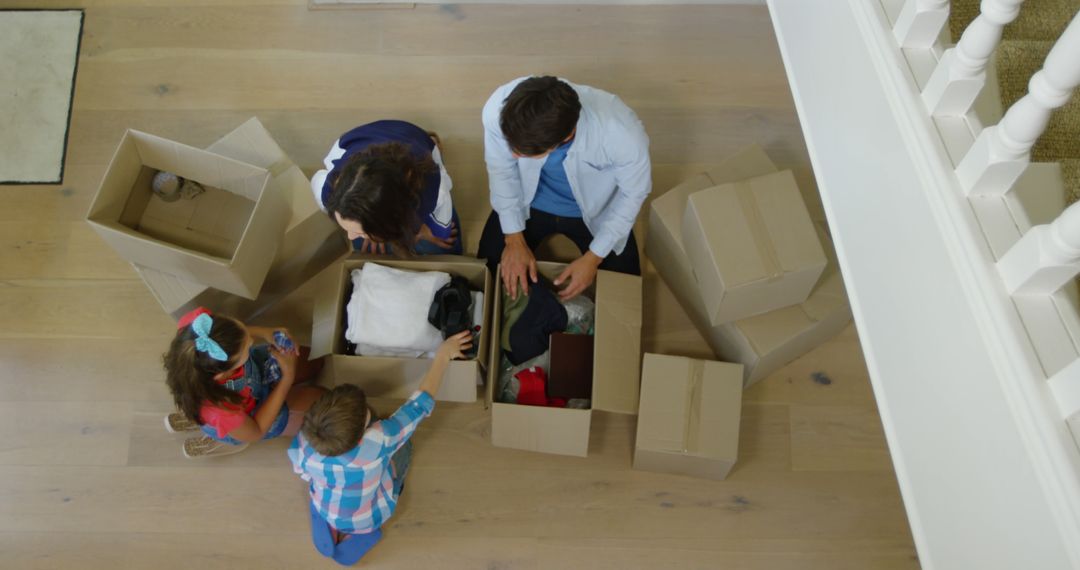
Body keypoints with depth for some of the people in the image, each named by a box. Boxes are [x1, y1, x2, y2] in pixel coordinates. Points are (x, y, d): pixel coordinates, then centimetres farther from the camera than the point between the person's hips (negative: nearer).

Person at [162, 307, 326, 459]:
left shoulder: (196, 321, -39)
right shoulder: (222, 412, -46)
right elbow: (255, 432, -21)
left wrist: (265, 333, -25)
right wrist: (288, 377, -24)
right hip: (249, 415, -5)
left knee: (315, 361, 22)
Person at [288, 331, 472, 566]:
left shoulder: (303, 444, -34)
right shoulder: (379, 441, -44)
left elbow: (303, 472, -10)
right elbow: (420, 404, -32)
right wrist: (442, 356, -22)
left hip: (325, 509, 3)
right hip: (370, 517, -2)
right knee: (403, 444, 20)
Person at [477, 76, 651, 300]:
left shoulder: (623, 135, -41)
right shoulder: (499, 109, -35)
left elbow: (633, 194, -18)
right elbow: (501, 170, -13)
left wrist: (593, 258, -15)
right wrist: (514, 239, -10)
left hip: (596, 211, -1)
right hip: (529, 203, 2)